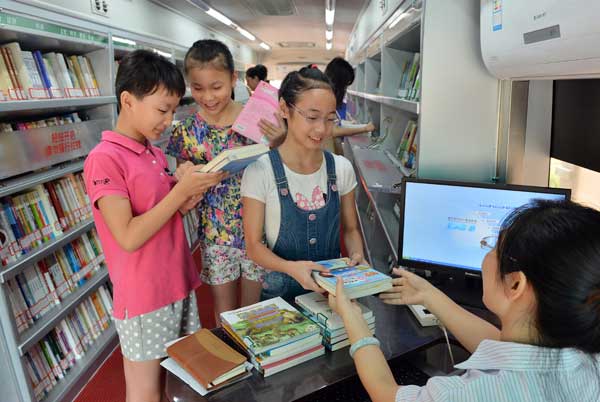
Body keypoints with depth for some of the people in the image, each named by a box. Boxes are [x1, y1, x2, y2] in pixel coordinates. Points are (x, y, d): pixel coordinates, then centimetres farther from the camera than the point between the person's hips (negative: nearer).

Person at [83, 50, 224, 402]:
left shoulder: (156, 154, 7)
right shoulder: (104, 159, -17)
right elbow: (129, 237, -22)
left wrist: (189, 200, -6)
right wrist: (182, 188, -22)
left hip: (179, 285, 7)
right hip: (144, 298, -7)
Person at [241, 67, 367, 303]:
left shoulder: (341, 168, 0)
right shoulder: (260, 171, -11)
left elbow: (350, 228, 10)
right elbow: (254, 245, -8)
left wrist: (357, 256, -10)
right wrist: (292, 267, -25)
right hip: (282, 290, -2)